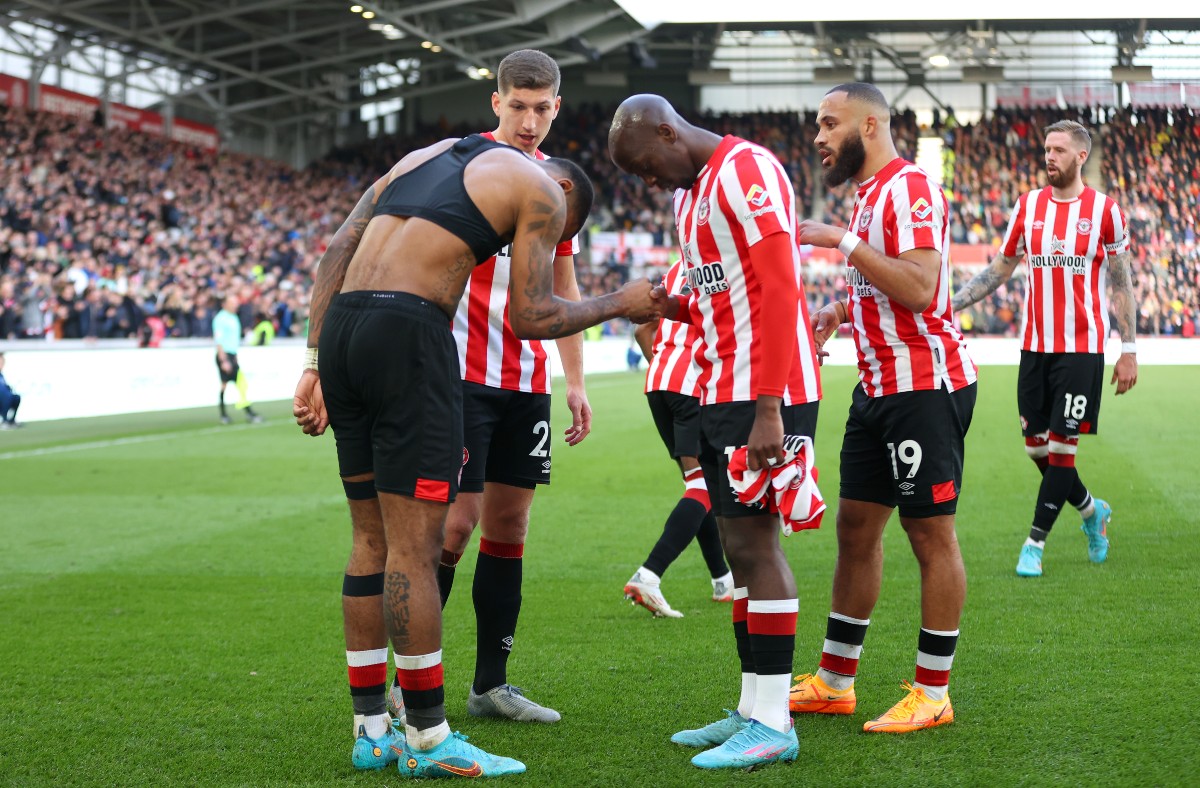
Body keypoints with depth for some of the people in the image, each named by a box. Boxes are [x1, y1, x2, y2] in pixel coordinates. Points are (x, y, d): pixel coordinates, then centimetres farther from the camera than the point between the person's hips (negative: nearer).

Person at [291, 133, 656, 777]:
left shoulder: (423, 155, 28)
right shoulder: (541, 191, 7)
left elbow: (336, 251, 18)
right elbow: (531, 317, 1)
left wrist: (316, 365, 13)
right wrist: (620, 305, 18)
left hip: (340, 324, 8)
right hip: (409, 331, -7)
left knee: (372, 539, 13)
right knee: (414, 546, -3)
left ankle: (371, 731, 18)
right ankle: (427, 739, 3)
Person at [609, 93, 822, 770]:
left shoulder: (745, 171, -12)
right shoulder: (691, 191, 19)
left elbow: (778, 293, -19)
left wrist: (767, 409, -23)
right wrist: (676, 307, 3)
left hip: (765, 395, -9)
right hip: (721, 390, 9)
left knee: (753, 541, -9)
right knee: (742, 543, 9)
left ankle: (772, 723, -4)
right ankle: (754, 711, 14)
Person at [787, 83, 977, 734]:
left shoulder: (909, 188, -14)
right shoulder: (869, 193, 17)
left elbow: (917, 288, -25)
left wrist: (843, 242, -22)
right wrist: (840, 311, 11)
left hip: (924, 386, -10)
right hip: (879, 385, 10)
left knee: (931, 534, -2)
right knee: (856, 526, 12)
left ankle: (933, 692, 6)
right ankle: (834, 681, 20)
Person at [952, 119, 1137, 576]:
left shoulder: (1105, 211, -2)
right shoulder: (1028, 206, 7)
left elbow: (1122, 285, 2)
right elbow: (1000, 269, 13)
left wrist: (1129, 350, -1)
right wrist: (949, 304, 4)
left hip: (1082, 349, -4)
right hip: (1034, 347, 4)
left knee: (1061, 446, -6)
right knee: (1036, 446, 6)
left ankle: (1035, 544, 2)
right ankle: (1092, 511, 31)